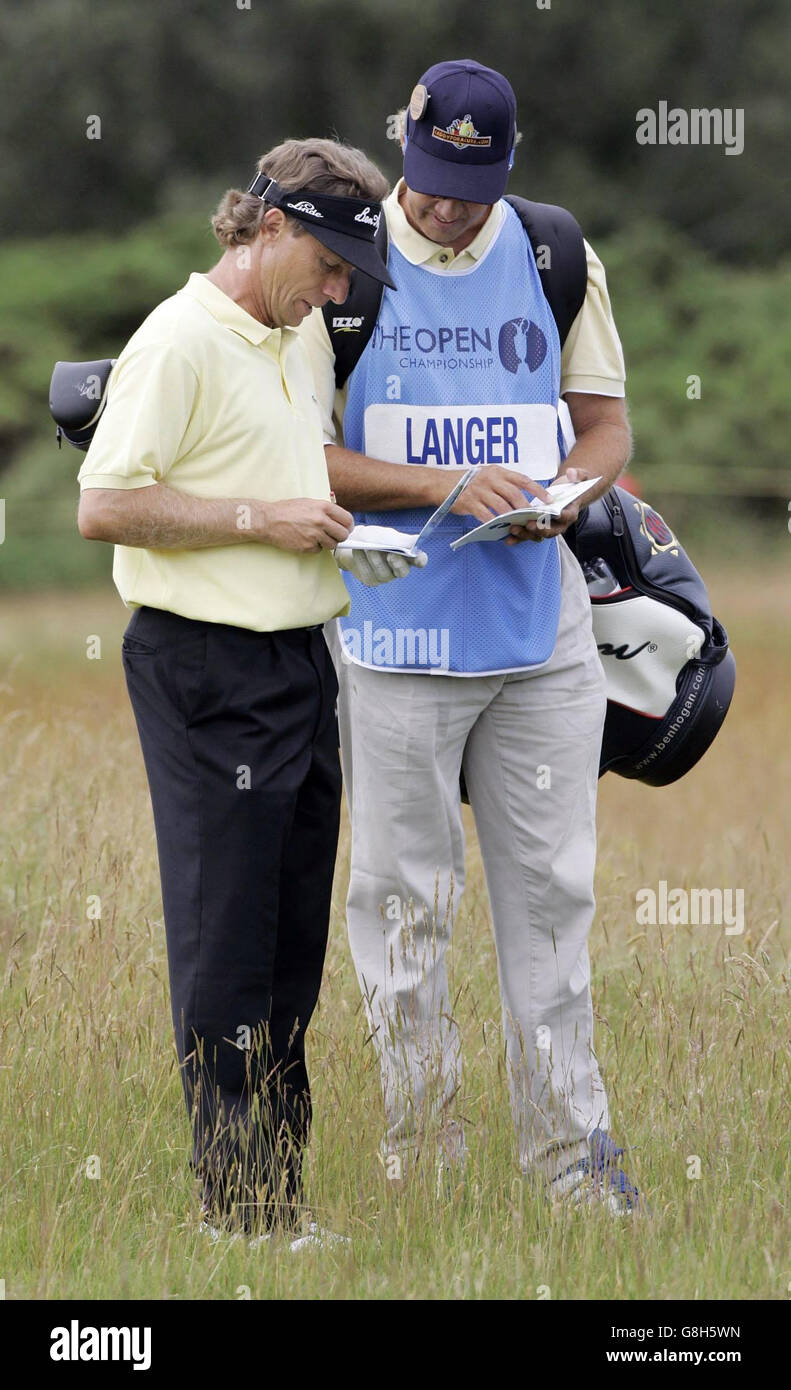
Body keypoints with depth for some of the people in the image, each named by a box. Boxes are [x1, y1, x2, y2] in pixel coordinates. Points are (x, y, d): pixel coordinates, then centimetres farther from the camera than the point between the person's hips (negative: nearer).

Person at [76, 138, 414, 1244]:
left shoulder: (297, 345, 17)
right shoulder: (180, 342, -11)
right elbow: (104, 507, -17)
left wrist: (334, 531, 11)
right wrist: (260, 518, -16)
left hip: (301, 660, 9)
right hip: (210, 669, -9)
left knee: (294, 948, 10)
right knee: (226, 950, -5)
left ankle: (282, 1196, 15)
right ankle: (235, 1205, -1)